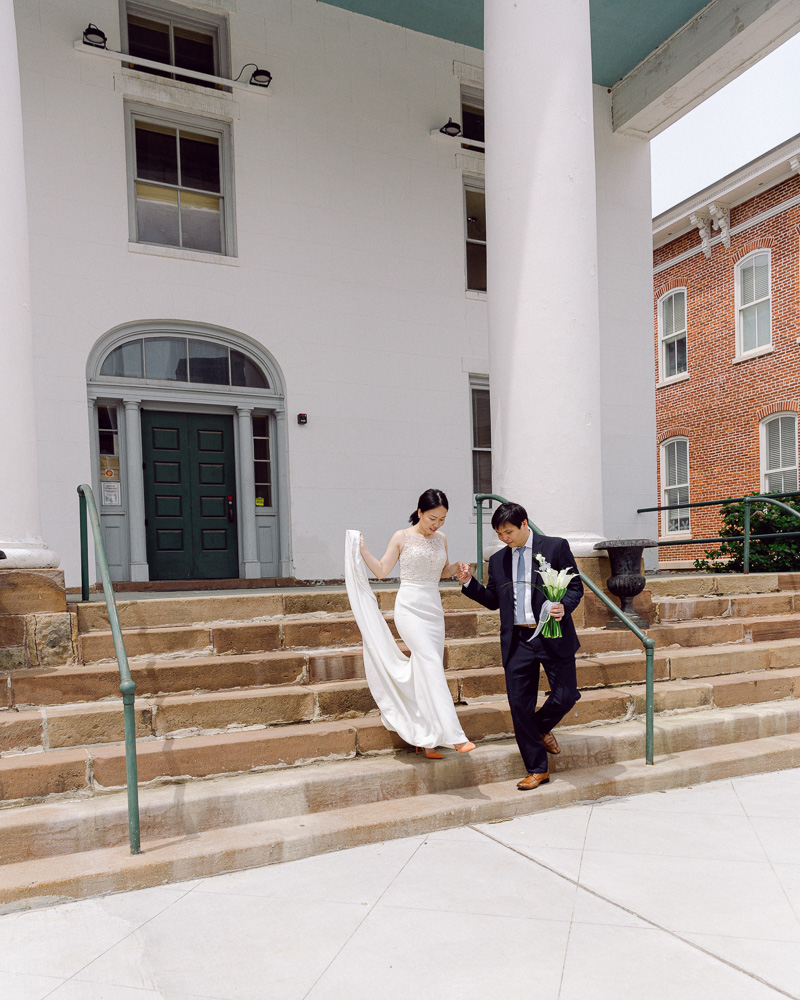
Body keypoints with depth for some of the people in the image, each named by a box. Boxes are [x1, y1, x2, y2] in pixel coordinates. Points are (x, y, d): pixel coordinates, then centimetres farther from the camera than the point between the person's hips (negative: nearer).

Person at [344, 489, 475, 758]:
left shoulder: (441, 539, 10)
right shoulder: (402, 538, -4)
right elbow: (382, 570, -2)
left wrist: (457, 568, 2)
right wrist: (363, 550, -14)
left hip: (434, 609, 6)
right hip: (410, 607, -5)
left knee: (427, 673, 5)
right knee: (431, 664, -18)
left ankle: (427, 739, 13)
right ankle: (454, 735, -20)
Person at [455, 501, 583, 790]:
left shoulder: (556, 547, 0)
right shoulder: (498, 560, 12)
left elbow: (575, 586, 0)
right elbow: (493, 601, 16)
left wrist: (564, 606, -19)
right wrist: (469, 583, 2)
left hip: (553, 636, -3)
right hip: (517, 641, 3)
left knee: (566, 695, -5)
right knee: (519, 705, 2)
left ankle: (541, 727, 31)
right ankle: (537, 770, 19)